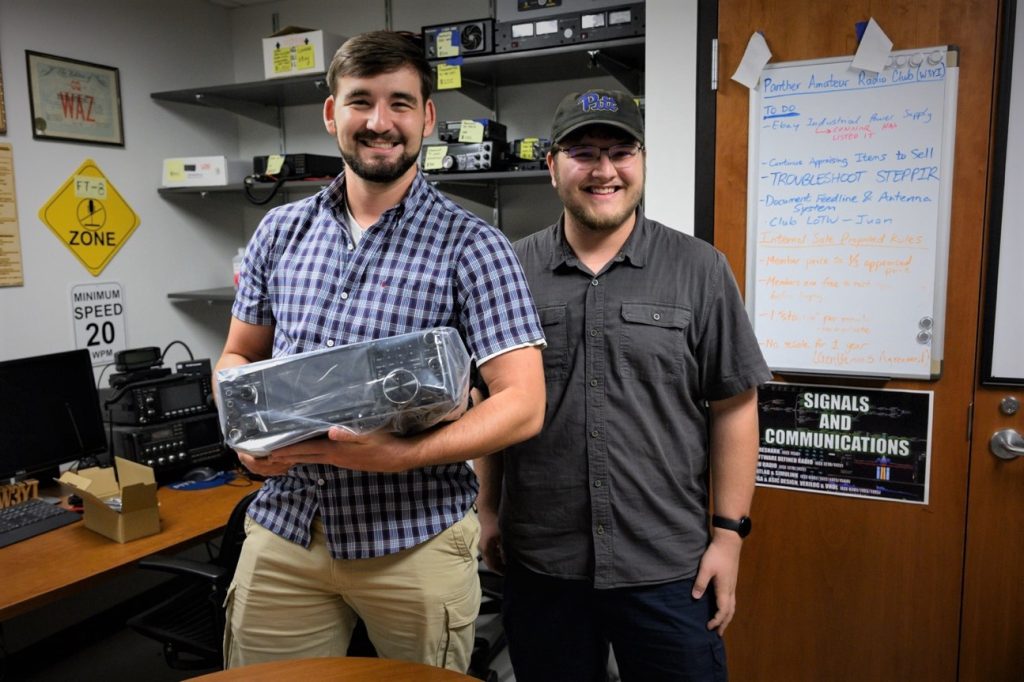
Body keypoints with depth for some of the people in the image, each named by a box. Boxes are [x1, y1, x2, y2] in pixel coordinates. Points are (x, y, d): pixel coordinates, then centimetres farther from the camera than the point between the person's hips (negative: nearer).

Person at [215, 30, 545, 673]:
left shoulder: (472, 247, -10)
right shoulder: (281, 230, 5)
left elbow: (523, 405, -15)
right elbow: (237, 359, 13)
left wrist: (400, 455, -26)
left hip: (415, 540, -3)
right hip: (283, 527, 4)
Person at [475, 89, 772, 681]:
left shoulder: (700, 270, -3)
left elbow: (734, 407, -1)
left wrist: (729, 533, -3)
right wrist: (488, 509, 8)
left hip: (669, 568, -1)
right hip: (539, 564, 2)